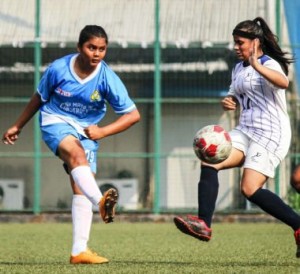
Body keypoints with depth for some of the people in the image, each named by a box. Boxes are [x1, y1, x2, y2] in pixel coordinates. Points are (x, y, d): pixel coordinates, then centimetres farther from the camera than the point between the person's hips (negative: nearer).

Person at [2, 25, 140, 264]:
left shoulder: (108, 79, -15)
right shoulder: (58, 69, -14)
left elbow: (133, 115, -11)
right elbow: (39, 98, 5)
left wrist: (102, 132, -22)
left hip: (87, 130, 3)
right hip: (56, 121, -3)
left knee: (81, 188, -6)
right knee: (77, 154, -35)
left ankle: (79, 250, -5)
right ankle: (100, 201, -62)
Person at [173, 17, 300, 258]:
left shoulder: (269, 64, -11)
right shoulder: (238, 69, 15)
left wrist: (256, 66, -44)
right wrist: (228, 102, 6)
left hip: (270, 134, -8)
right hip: (245, 131, 8)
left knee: (250, 189, -19)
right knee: (209, 162, -14)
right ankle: (204, 224, -23)